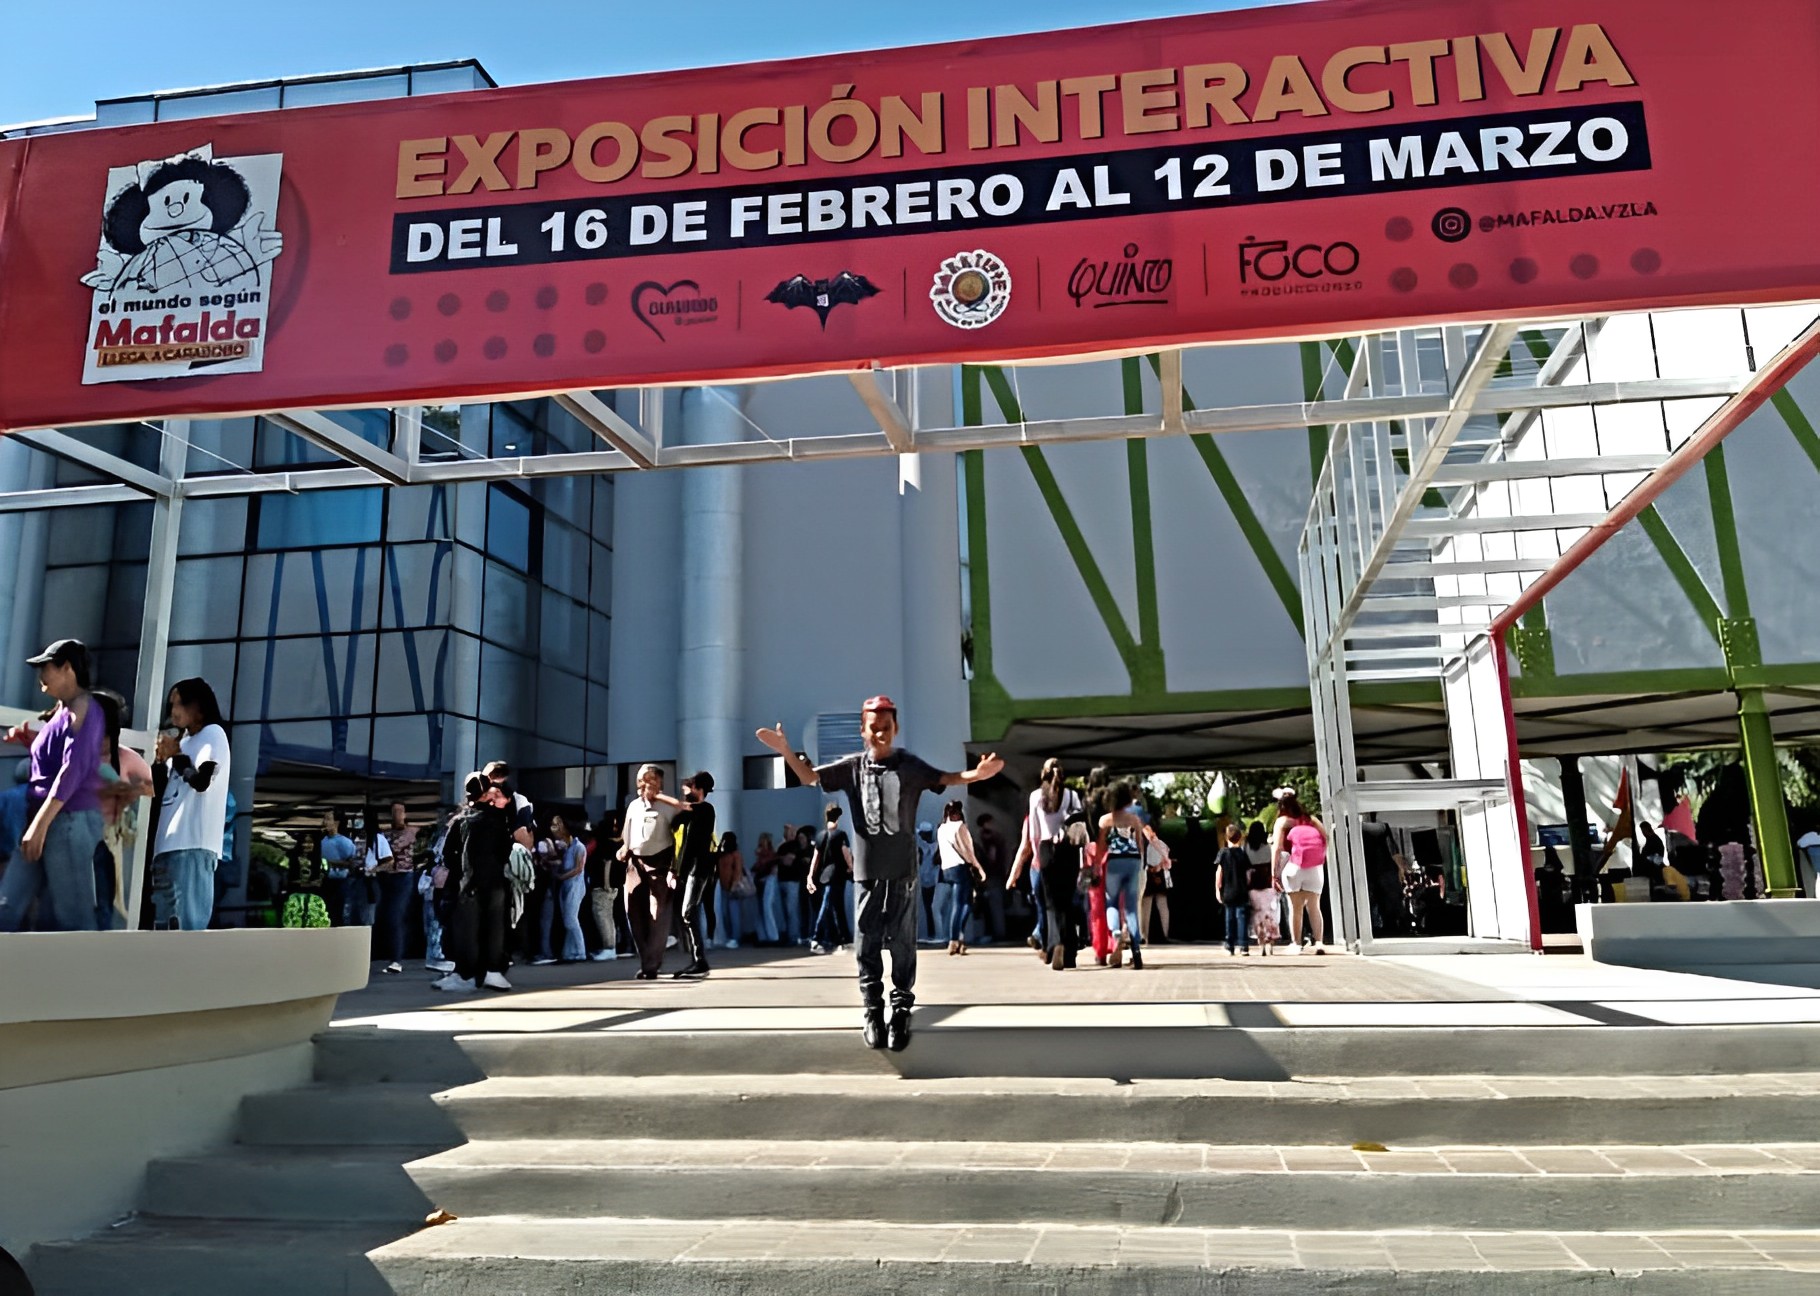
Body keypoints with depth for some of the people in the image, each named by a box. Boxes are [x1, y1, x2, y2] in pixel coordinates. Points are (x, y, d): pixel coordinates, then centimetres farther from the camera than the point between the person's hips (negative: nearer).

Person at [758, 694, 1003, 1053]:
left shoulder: (909, 766, -2)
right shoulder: (852, 766, 4)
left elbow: (945, 778, -13)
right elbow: (810, 776, 3)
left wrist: (977, 774, -34)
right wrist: (785, 750, -14)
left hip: (902, 868, -2)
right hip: (867, 868, 2)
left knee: (902, 944, 2)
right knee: (868, 944, 5)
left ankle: (901, 1012, 11)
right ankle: (873, 1013, 15)